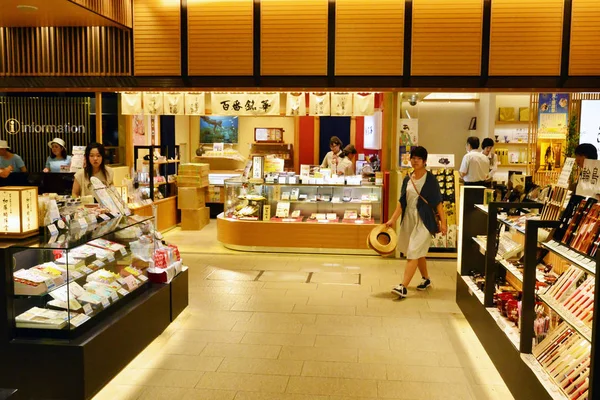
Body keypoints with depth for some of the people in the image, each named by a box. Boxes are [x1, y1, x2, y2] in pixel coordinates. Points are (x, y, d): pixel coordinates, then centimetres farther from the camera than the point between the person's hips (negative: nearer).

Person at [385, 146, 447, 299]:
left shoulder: (430, 179, -8)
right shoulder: (407, 179, 7)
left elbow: (437, 202, -8)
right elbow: (402, 201, 9)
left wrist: (443, 222, -9)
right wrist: (393, 219, 4)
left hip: (424, 220, -6)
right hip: (408, 218, 6)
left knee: (413, 253, -11)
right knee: (419, 252, 18)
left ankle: (403, 287, -14)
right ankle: (426, 279, 36)